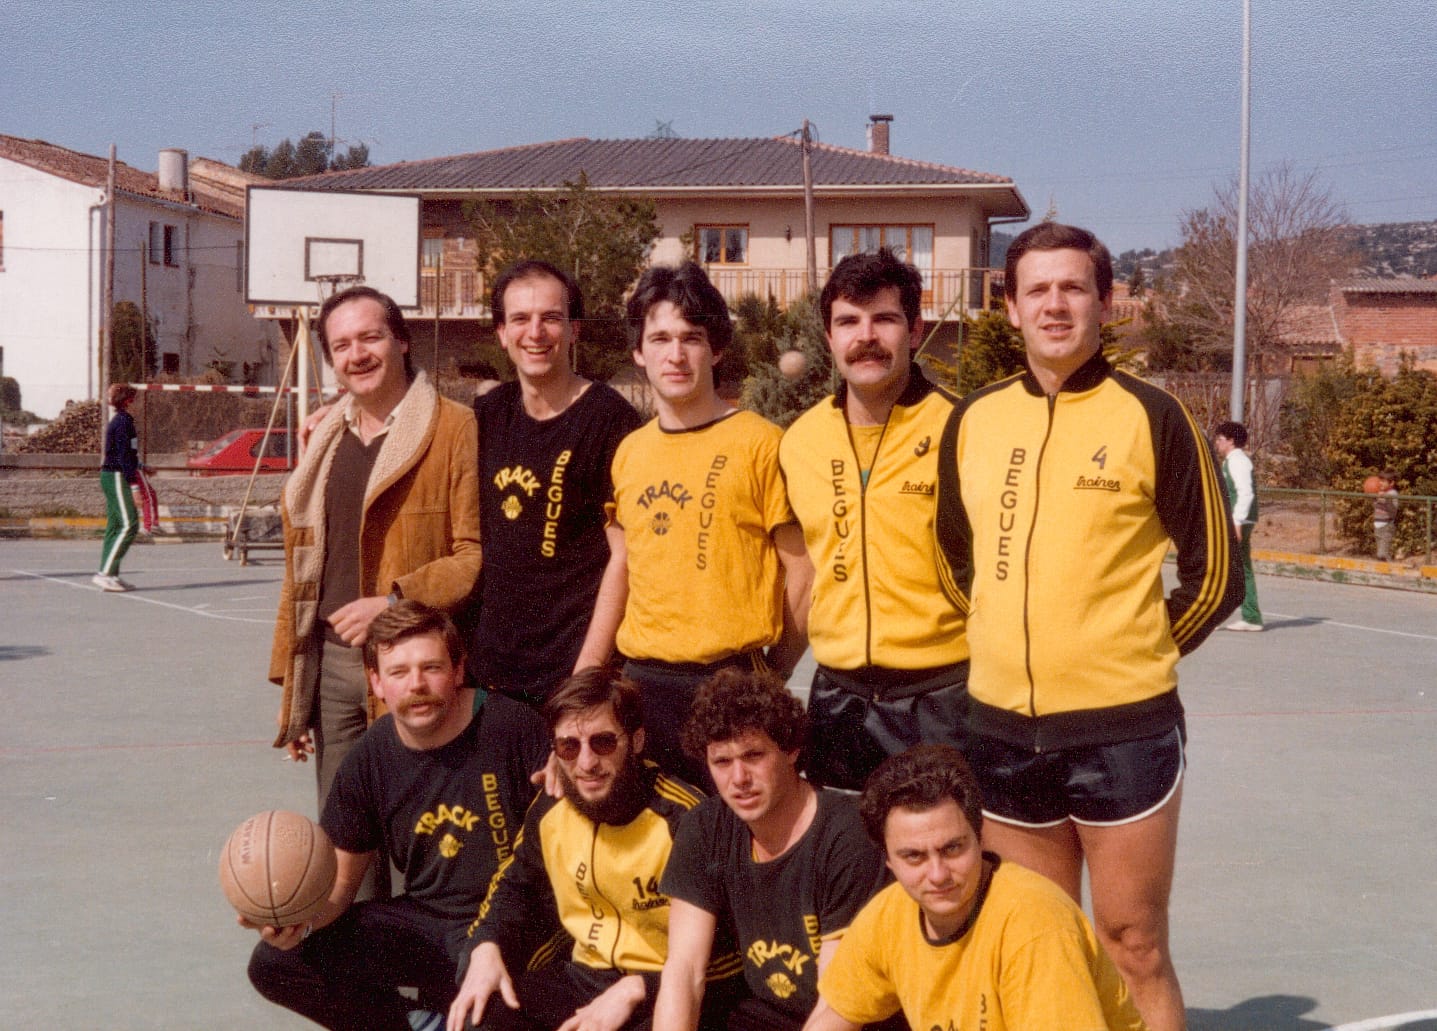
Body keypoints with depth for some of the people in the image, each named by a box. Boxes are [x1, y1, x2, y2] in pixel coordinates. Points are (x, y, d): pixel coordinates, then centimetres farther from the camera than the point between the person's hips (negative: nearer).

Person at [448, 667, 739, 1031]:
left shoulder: (683, 821, -20)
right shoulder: (551, 809, 0)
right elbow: (515, 887, 19)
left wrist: (635, 991, -25)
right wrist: (486, 948, 0)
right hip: (586, 974, 5)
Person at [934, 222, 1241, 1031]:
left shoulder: (1151, 416, -5)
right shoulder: (972, 421, 6)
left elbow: (1215, 574, -1)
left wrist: (1135, 653, 4)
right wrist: (1011, 640, 12)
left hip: (1122, 727, -4)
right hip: (1003, 728, 4)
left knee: (1133, 949, 2)